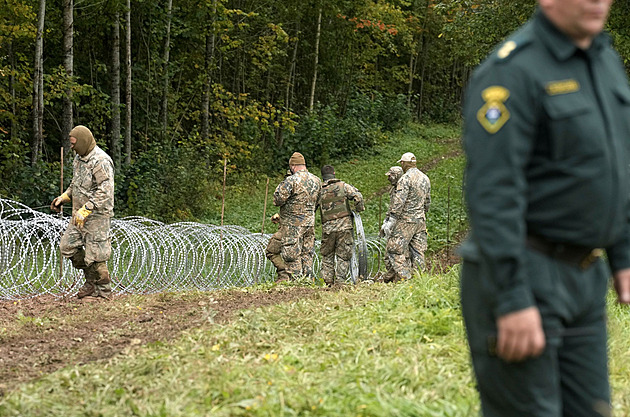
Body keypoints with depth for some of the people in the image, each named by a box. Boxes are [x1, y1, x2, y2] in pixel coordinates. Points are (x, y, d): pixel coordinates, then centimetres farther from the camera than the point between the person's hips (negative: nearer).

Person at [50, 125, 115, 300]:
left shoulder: (101, 161, -20)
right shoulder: (79, 158, 11)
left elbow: (105, 192, -26)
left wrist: (85, 210, -30)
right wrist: (63, 197, 13)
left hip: (96, 215, -9)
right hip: (79, 214, 9)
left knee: (95, 253, -4)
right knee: (68, 246, 10)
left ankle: (104, 291, 9)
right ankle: (91, 280, 22)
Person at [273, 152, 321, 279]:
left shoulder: (291, 181, -16)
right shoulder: (316, 180, 6)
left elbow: (278, 200, -16)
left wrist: (280, 187, 2)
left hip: (293, 225, -6)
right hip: (310, 222, 7)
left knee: (292, 255, -1)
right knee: (307, 254, 13)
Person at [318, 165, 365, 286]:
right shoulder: (343, 186, 1)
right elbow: (358, 196, -12)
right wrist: (359, 209, 2)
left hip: (327, 228, 1)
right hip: (344, 226, -1)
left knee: (327, 255, 15)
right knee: (343, 256, 5)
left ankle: (328, 281, 9)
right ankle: (341, 282, 2)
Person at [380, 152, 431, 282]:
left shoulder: (406, 179, -12)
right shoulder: (425, 178, 13)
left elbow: (398, 203, -17)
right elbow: (427, 202, 21)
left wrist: (390, 221, -16)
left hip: (406, 220, -8)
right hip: (421, 220, 8)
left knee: (394, 247, -4)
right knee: (418, 250, 9)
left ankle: (402, 275, -10)